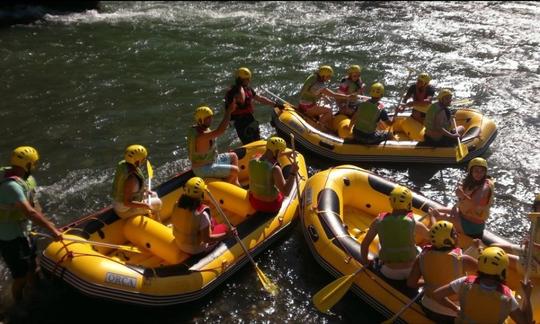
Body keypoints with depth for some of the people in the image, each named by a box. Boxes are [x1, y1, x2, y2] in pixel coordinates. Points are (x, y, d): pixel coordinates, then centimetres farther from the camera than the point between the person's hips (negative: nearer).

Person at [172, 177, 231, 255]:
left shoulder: (177, 205, -17)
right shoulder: (202, 214, -35)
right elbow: (206, 239, -27)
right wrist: (227, 234, -21)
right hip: (197, 250, -6)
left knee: (212, 221, 21)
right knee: (224, 227, 12)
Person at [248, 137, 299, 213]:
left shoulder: (253, 160, -13)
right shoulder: (275, 169, -32)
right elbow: (286, 191, -27)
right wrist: (293, 173, -25)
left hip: (254, 202, 5)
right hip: (271, 205, -5)